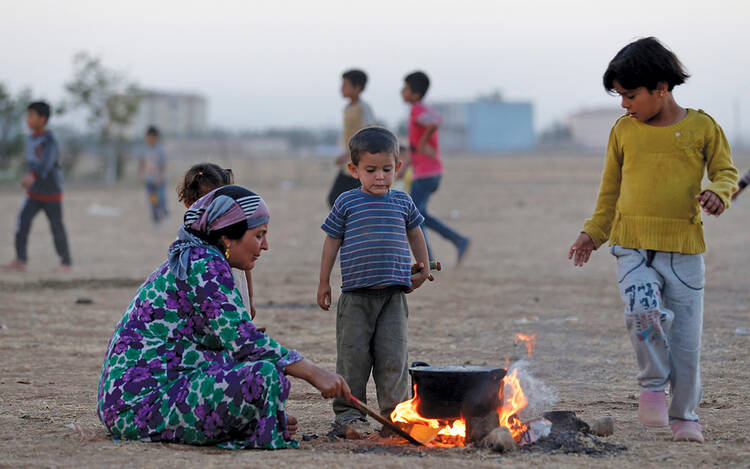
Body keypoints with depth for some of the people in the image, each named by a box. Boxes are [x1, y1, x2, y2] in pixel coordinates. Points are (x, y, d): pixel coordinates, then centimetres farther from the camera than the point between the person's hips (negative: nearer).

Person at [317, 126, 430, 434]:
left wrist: (422, 269, 30)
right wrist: (324, 283, 11)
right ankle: (348, 414, 6)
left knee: (393, 355, -2)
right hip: (355, 295, -2)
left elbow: (415, 234, 26)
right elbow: (332, 241, 9)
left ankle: (394, 414, 5)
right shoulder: (347, 203, 1)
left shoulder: (403, 203, 8)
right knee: (354, 355, -1)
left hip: (394, 294, 2)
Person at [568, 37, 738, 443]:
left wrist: (718, 193, -14)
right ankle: (653, 386, 1)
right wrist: (593, 232, 18)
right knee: (644, 313, -23)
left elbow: (726, 171, 8)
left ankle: (684, 415, 19)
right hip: (632, 246, 1)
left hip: (684, 248, -1)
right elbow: (610, 188, 18)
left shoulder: (701, 127, 0)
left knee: (685, 335, 2)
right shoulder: (624, 130, 7)